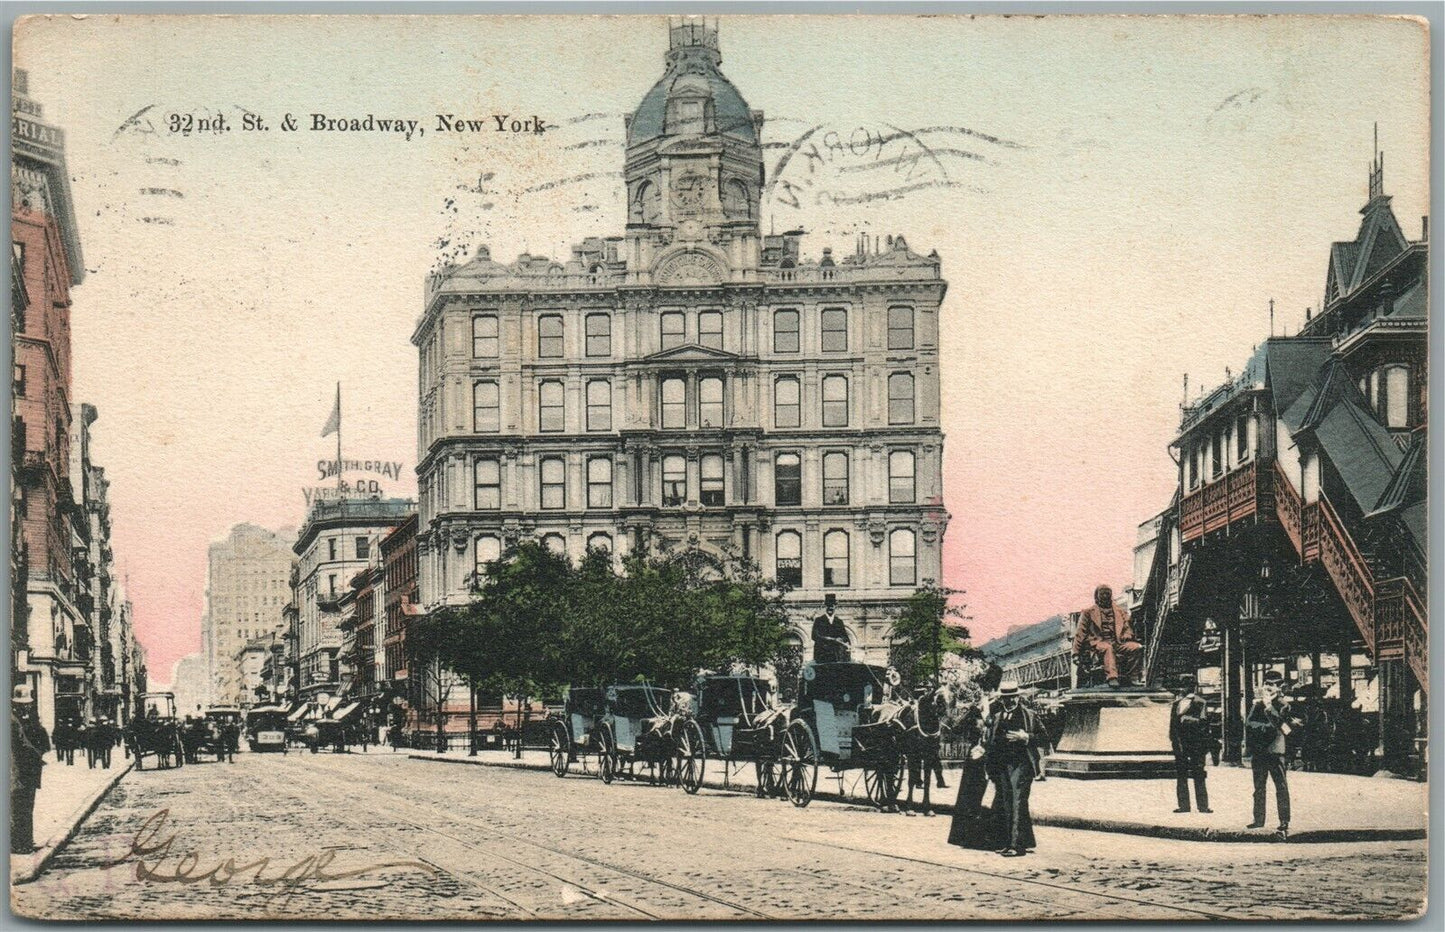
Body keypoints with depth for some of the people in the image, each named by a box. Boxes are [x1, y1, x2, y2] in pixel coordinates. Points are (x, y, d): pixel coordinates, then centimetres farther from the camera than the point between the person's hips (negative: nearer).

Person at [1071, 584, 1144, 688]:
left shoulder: (1120, 611, 26)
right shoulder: (1088, 612, 17)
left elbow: (1126, 628, 22)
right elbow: (1080, 633, 13)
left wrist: (1126, 636, -3)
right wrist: (1076, 653, 4)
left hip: (1118, 642, 3)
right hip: (1098, 642, -3)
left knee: (1137, 647, -26)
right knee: (1107, 648, -41)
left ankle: (1131, 677, -26)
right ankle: (1112, 678, -55)